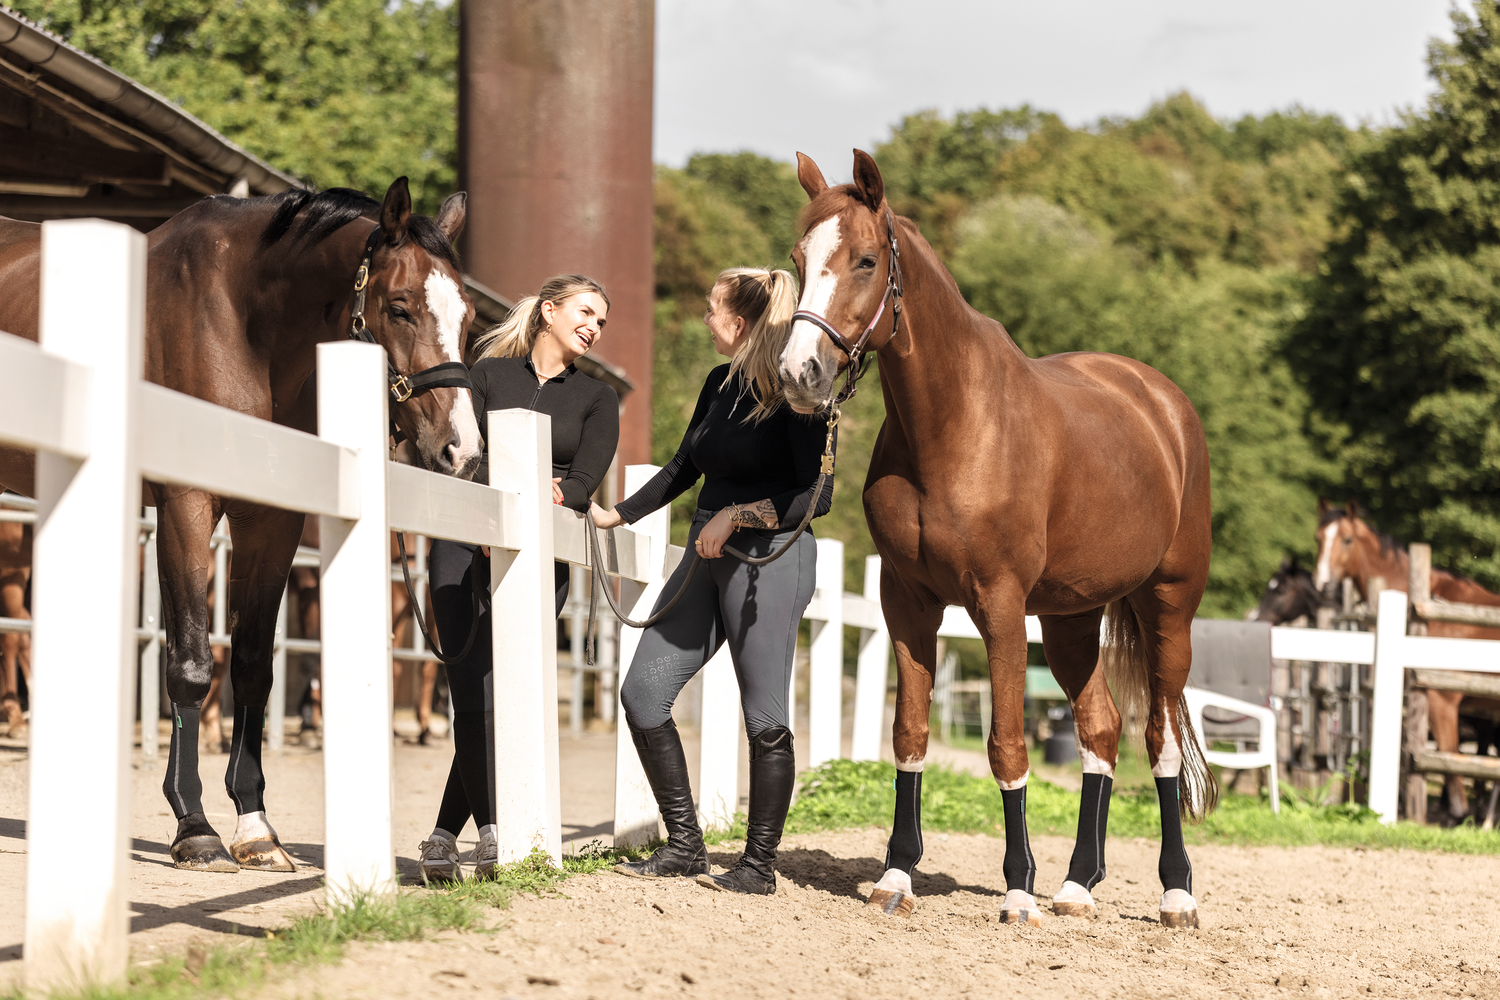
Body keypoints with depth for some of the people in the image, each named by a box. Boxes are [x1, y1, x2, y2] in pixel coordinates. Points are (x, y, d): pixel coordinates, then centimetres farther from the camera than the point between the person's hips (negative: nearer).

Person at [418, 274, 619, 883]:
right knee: (476, 698, -14)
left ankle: (445, 835, 0)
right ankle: (493, 834, -16)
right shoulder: (488, 375, 15)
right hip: (465, 547, -1)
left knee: (504, 697, -9)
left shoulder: (596, 399, 17)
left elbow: (584, 483, 1)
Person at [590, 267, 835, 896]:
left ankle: (760, 865, 9)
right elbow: (684, 467, 23)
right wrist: (618, 515, 22)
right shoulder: (721, 384, 11)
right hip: (710, 557, 9)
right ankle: (683, 845, 12)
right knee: (642, 692, 4)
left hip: (771, 559, -9)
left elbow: (816, 494, -17)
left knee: (764, 718, -2)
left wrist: (736, 515, -19)